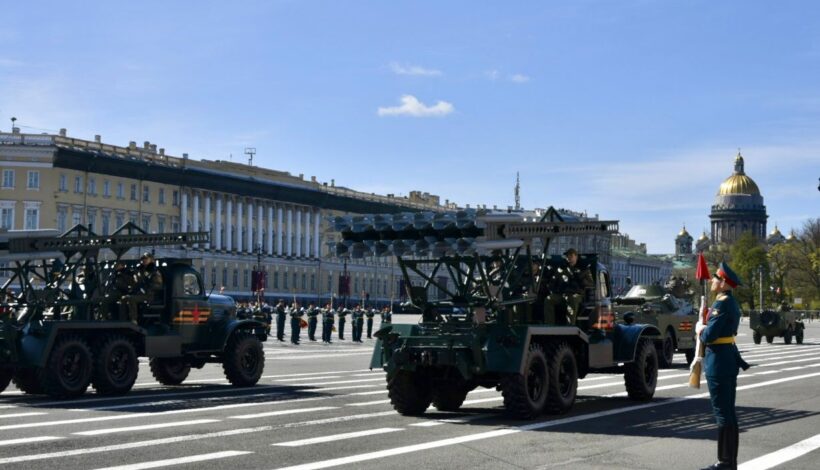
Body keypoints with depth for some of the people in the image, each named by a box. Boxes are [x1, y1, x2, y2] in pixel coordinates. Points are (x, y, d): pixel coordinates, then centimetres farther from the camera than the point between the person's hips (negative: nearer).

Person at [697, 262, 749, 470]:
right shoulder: (730, 302, 13)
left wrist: (699, 328, -4)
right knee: (727, 412, 14)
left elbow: (708, 336, -22)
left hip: (718, 362, -10)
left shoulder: (722, 304, -19)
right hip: (729, 359, 10)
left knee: (723, 413, -5)